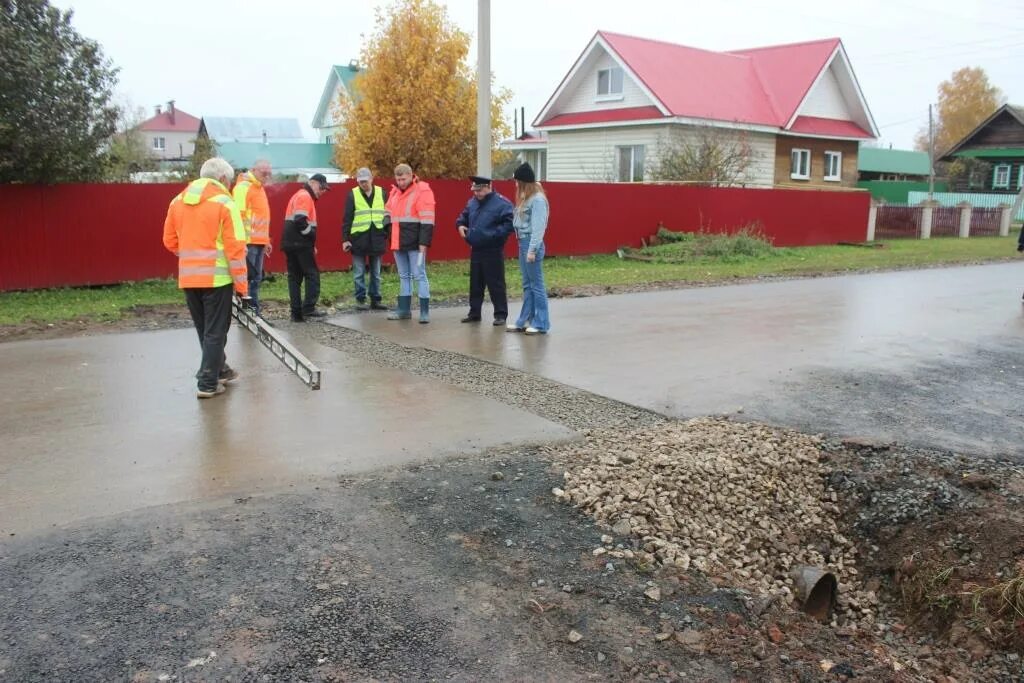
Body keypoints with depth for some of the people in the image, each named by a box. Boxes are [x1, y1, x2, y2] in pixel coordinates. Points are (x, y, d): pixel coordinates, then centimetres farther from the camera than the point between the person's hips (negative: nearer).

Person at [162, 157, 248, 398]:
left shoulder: (177, 201, 9)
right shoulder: (224, 202, -9)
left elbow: (170, 241, 12)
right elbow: (235, 247, -12)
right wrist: (242, 283, -7)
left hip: (187, 278, 6)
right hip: (216, 278, -6)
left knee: (204, 330, 19)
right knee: (215, 331, 3)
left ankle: (219, 370, 33)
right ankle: (208, 384, 3)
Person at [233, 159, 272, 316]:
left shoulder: (258, 188, 19)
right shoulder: (243, 187, -10)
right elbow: (238, 215, -18)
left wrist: (266, 240, 23)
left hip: (258, 242, 9)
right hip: (248, 243, -9)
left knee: (255, 279, 12)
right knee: (249, 279, -7)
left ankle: (254, 313, 17)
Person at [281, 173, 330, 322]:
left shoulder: (298, 196, 23)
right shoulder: (305, 197, -9)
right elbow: (300, 221, -21)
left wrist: (311, 242, 15)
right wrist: (312, 236, -10)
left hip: (290, 243, 9)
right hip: (301, 244, -9)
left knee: (294, 277, 7)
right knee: (312, 274, -4)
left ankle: (296, 313, 7)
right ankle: (309, 308, -11)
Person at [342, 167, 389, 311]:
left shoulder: (381, 193, 5)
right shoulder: (353, 194, 0)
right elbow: (347, 219, 0)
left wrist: (387, 234, 6)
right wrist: (345, 239, -5)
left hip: (377, 239, 2)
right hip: (358, 240, -2)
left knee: (376, 273, 9)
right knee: (359, 273, 2)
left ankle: (375, 300, 17)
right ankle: (360, 300, 10)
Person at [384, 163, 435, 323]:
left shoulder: (422, 191, -10)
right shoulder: (394, 191, 14)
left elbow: (427, 220, -15)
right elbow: (388, 210, 28)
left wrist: (423, 242, -19)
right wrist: (388, 222, 7)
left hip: (414, 244, -8)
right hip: (398, 243, 8)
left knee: (419, 275, -5)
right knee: (403, 276, 14)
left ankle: (424, 311, -1)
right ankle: (404, 310, 21)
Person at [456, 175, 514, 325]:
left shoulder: (501, 203, -12)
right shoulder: (472, 202, 10)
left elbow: (509, 224, -18)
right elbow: (463, 216, 26)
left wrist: (493, 234, -23)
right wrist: (460, 224, 5)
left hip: (492, 252, -7)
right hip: (475, 251, 7)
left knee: (495, 284, -2)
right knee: (475, 283, 14)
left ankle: (500, 314, 7)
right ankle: (474, 313, 25)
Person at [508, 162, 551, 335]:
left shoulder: (538, 199, -13)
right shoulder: (526, 199, 15)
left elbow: (538, 227, -16)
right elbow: (521, 223, 11)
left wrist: (532, 250, -18)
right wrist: (523, 245, 3)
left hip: (531, 243, -9)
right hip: (523, 242, 9)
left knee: (536, 284, -3)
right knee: (527, 285, 12)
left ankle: (541, 324, 3)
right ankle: (525, 320, 18)